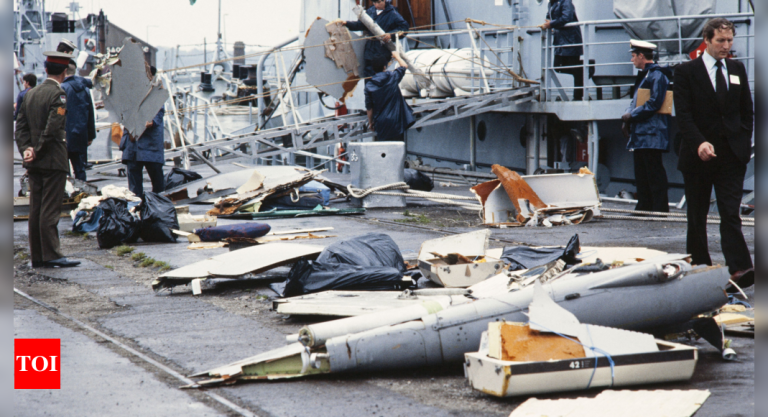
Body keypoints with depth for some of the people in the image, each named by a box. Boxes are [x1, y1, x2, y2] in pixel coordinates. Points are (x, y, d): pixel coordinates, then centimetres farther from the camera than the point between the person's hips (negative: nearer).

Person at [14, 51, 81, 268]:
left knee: (35, 210, 7)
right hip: (53, 161, -7)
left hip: (34, 162, 7)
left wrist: (26, 149, 1)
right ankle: (51, 254, -9)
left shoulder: (31, 93, 13)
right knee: (50, 210, -8)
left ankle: (37, 256, 9)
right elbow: (53, 127, -19)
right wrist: (38, 150, -10)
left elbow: (20, 126, 10)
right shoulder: (58, 94, -11)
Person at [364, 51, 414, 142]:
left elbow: (369, 107, 2)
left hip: (380, 123, 1)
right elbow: (403, 66, 15)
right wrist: (397, 56, 34)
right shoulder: (392, 78, -4)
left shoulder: (369, 86, -2)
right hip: (395, 122, -1)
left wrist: (370, 122, 15)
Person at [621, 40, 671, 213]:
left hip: (651, 134, -10)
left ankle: (660, 210, -9)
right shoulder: (644, 75, 20)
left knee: (655, 175, -9)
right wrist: (627, 117, 6)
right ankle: (644, 207, 16)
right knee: (641, 176, 11)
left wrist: (631, 115, -12)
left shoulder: (657, 75, -10)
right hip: (640, 136, 10)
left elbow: (654, 103, -19)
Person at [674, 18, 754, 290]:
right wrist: (699, 143, -22)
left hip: (732, 155, 2)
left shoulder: (737, 70, 12)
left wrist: (744, 142, 6)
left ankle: (740, 269, -20)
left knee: (731, 214, -9)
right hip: (698, 154, -2)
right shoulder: (686, 71, -1)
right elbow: (683, 114, -9)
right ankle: (699, 264, 19)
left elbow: (747, 110, 17)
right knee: (697, 214, 8)